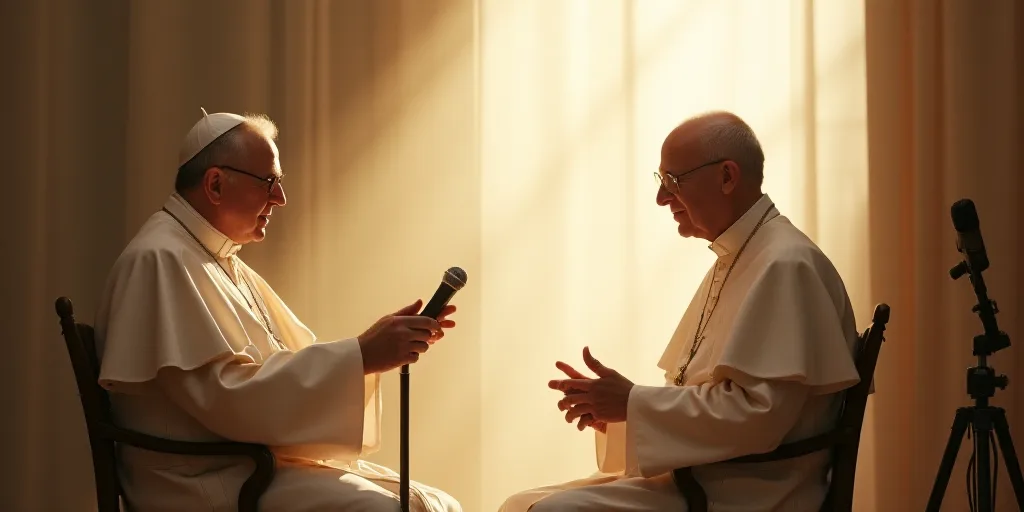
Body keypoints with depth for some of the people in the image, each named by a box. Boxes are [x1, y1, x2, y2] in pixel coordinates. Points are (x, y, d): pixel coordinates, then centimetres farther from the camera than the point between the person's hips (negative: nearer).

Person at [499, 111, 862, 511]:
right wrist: (614, 408, 3)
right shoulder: (732, 261, 18)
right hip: (693, 478, 9)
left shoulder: (785, 264, -13)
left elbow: (757, 414, -23)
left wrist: (632, 403, -15)